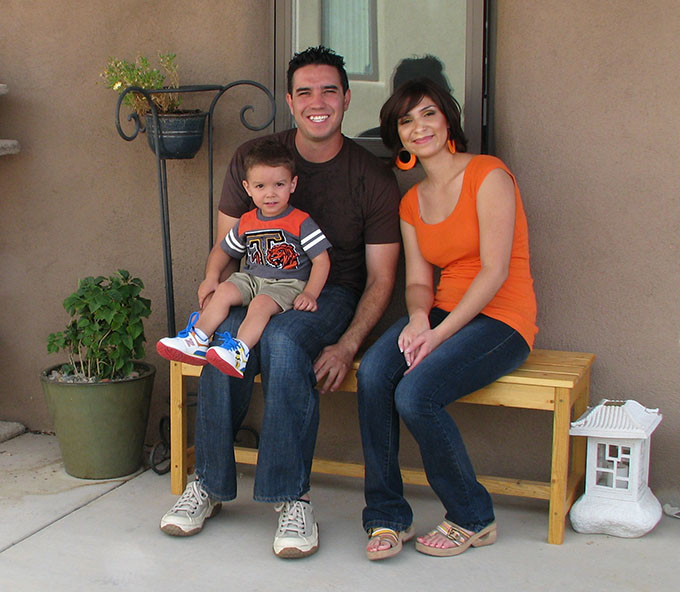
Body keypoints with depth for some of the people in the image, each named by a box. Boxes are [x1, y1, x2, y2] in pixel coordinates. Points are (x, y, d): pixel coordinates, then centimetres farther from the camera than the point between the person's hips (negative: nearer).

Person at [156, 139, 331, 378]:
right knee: (224, 291, -22)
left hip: (287, 284, -5)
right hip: (251, 277, 5)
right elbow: (224, 251, 22)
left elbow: (321, 261, -6)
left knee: (261, 303, -33)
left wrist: (310, 294, -18)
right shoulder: (245, 223, 9)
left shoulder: (301, 222, -5)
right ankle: (196, 341, -25)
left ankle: (240, 350, -47)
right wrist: (211, 276, 3)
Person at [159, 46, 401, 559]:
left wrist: (347, 346, -19)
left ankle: (293, 497, -26)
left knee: (283, 340, -36)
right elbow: (225, 248, 8)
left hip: (331, 293, -2)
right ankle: (210, 484, -11)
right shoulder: (253, 157, 3)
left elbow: (380, 278, -3)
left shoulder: (374, 178, -3)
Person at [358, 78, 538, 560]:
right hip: (443, 312, 6)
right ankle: (387, 516, -12)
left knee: (415, 393, -28)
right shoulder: (412, 202, 14)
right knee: (373, 372, -25)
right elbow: (419, 281, 10)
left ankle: (472, 519, -5)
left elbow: (494, 271, -14)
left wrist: (438, 335, -20)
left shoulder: (488, 175, -8)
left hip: (500, 319, -6)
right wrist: (418, 317, -14)